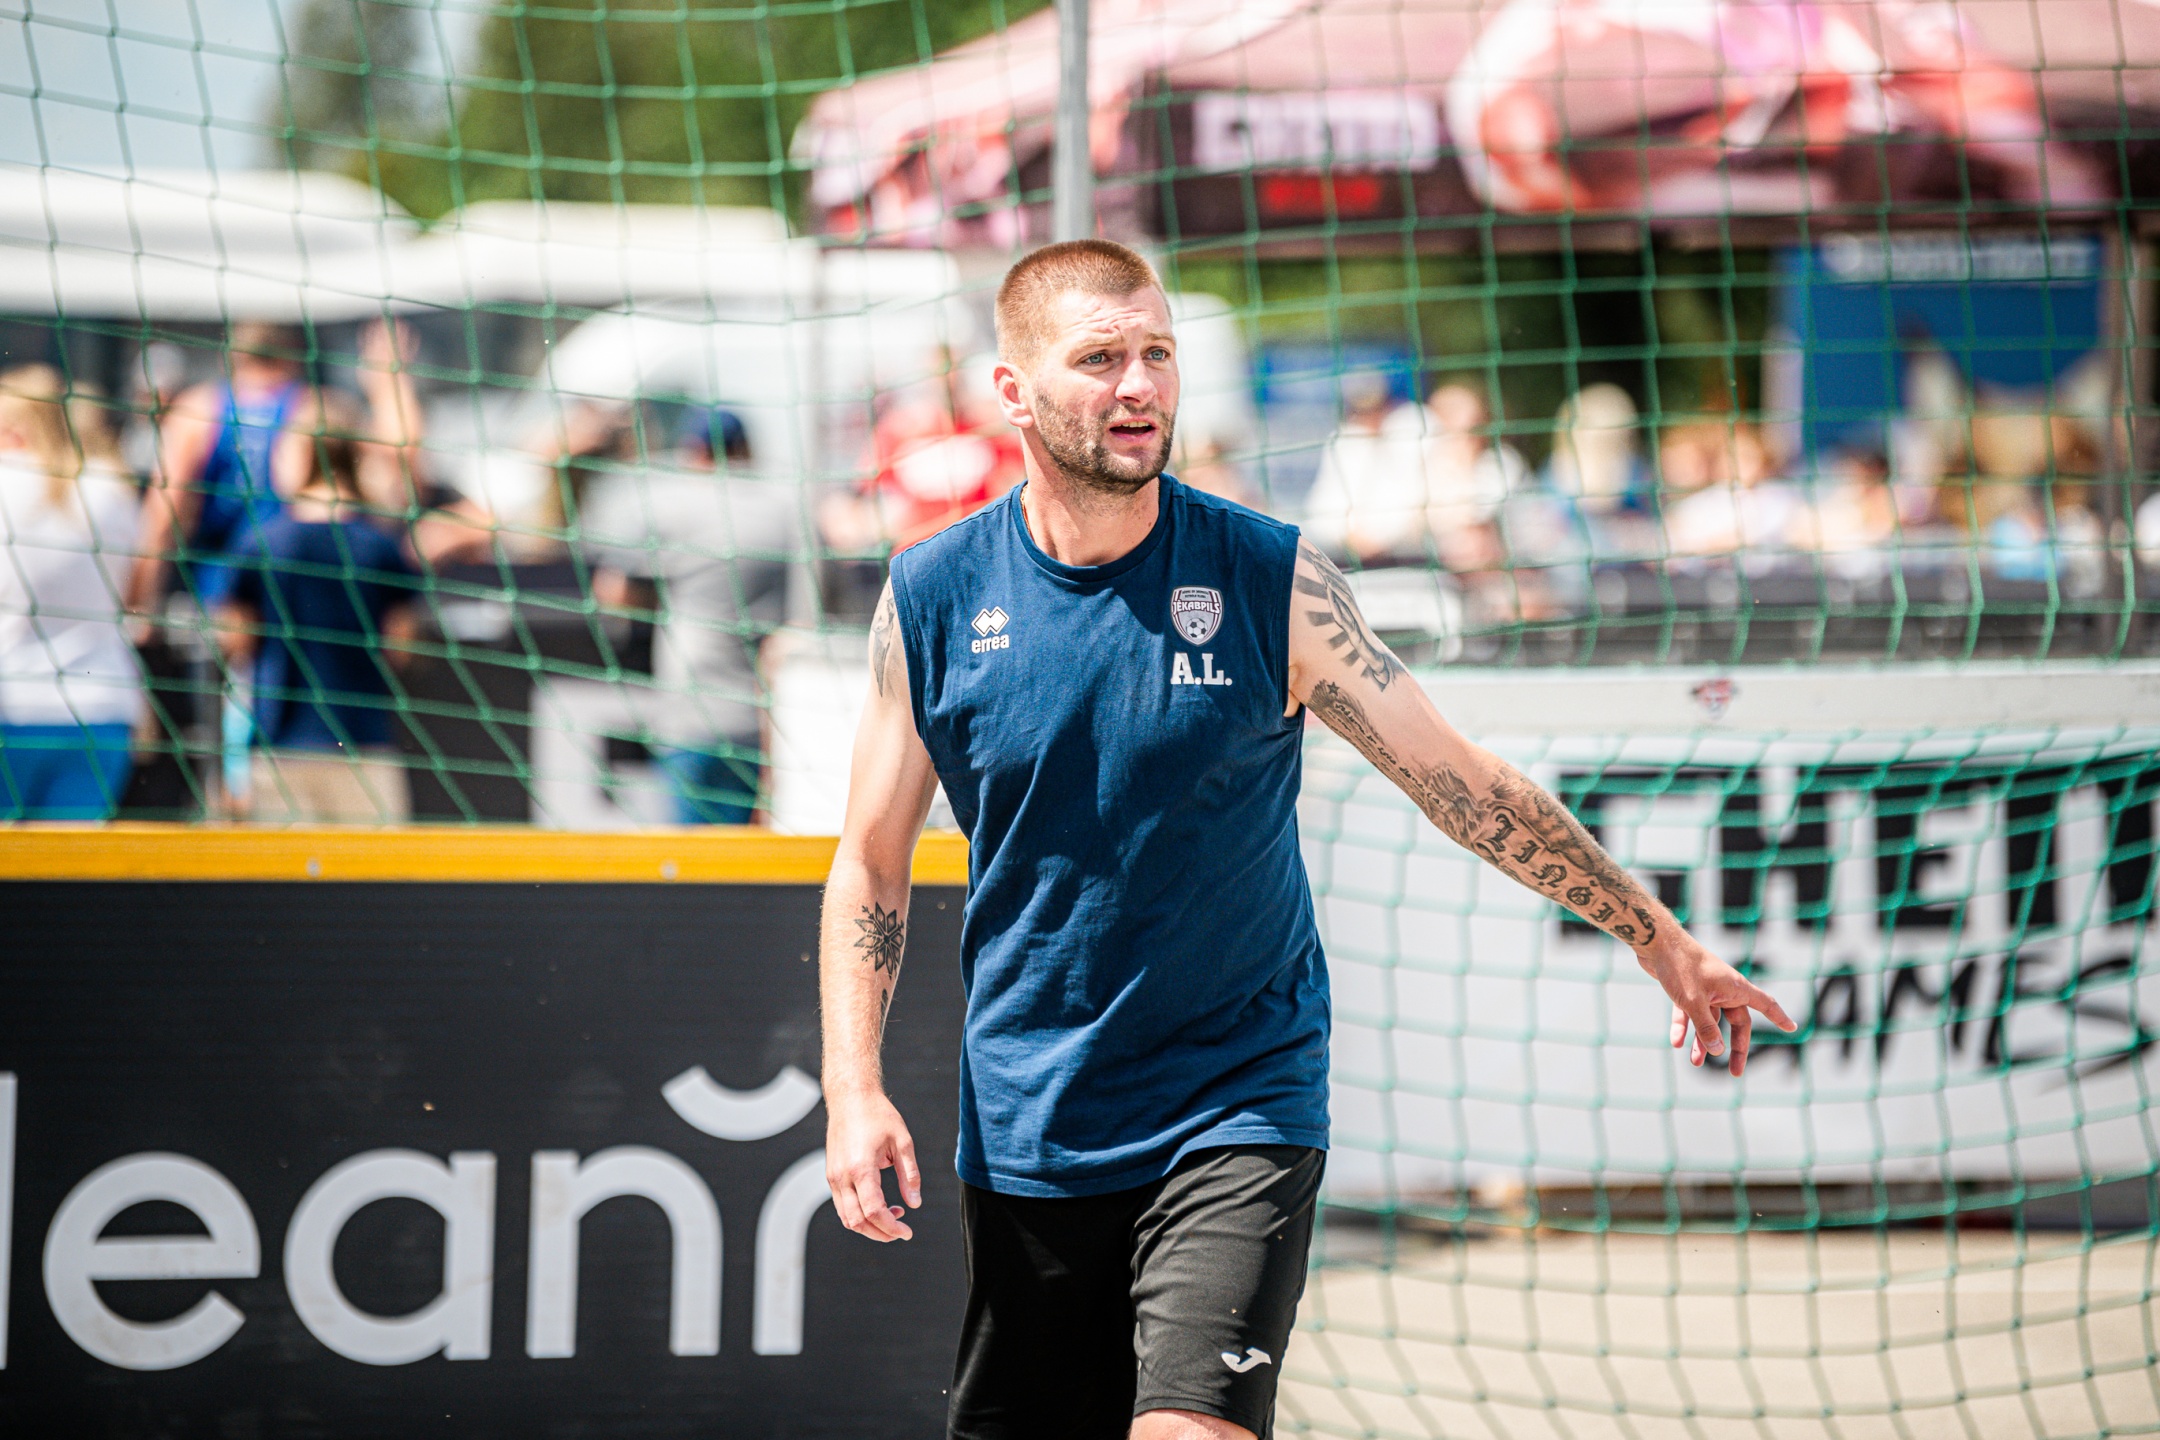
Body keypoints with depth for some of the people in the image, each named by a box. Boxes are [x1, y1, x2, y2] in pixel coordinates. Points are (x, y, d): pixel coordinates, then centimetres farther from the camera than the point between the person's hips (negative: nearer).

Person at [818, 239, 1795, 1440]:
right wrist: (856, 1089, -7)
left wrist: (1662, 940, 3)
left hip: (1241, 1106, -2)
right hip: (1026, 1140, 2)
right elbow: (871, 865, 5)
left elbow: (1464, 784, 2)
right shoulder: (933, 598, -2)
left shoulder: (1271, 579, -5)